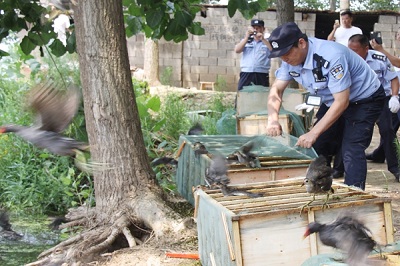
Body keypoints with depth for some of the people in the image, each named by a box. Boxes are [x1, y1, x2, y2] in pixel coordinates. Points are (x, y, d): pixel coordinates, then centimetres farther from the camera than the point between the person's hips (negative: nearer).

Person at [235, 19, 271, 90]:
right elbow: (237, 50, 2)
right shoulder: (246, 41, 17)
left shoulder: (267, 41, 11)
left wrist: (263, 39, -14)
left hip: (262, 75, -1)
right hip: (246, 74, 2)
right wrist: (246, 37, -6)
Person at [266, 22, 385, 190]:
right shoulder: (291, 58, -11)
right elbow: (276, 89, -4)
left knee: (351, 150, -21)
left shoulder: (331, 56, -35)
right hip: (334, 101, 8)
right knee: (316, 146, 2)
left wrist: (313, 133, -35)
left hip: (364, 99, -8)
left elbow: (342, 102, -33)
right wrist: (273, 119, -24)